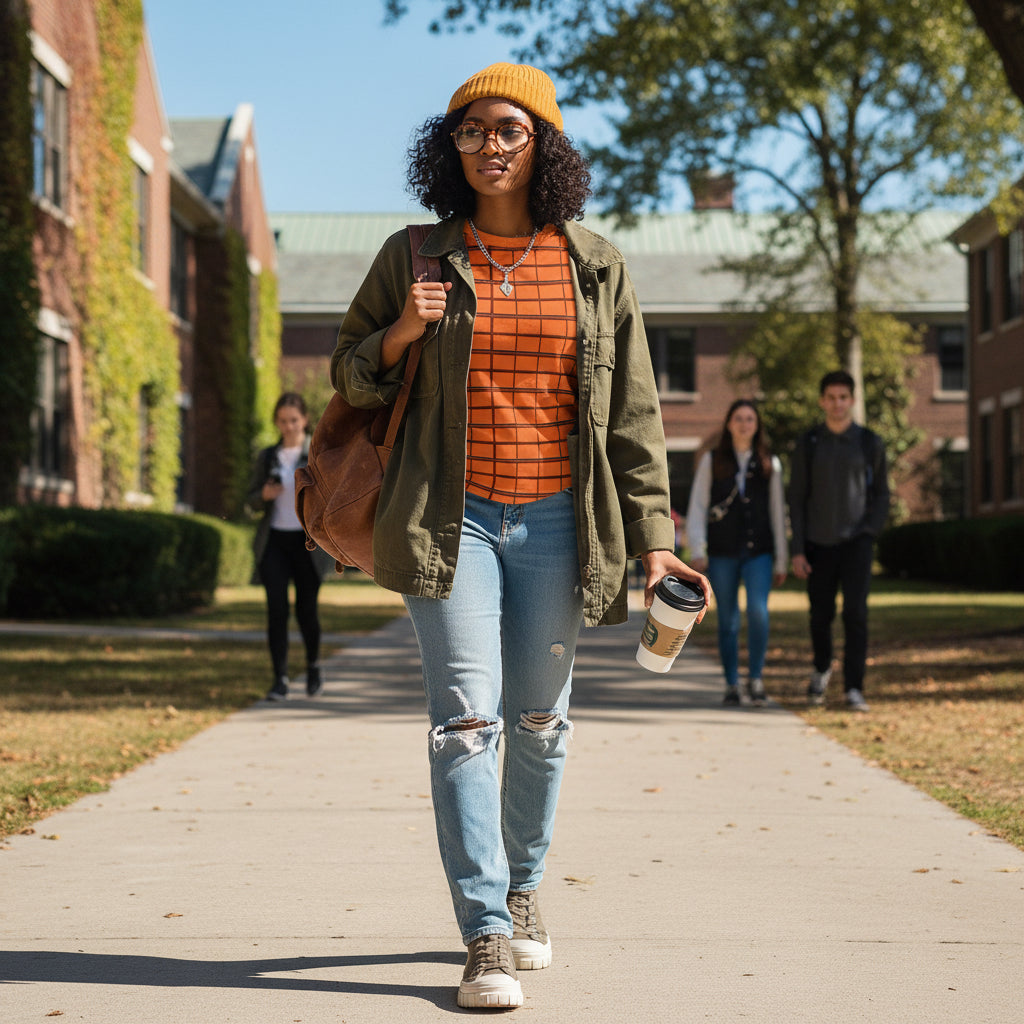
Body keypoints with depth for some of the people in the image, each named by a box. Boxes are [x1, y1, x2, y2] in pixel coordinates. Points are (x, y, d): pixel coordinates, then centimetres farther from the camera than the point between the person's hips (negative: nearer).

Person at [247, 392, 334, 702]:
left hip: (308, 540, -2)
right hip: (274, 541, 2)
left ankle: (314, 665, 28)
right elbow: (252, 501, 15)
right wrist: (264, 494, -7)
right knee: (277, 609, -7)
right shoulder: (267, 458, 11)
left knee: (306, 607, 1)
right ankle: (280, 679, -3)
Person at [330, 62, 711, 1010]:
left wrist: (652, 538, 1)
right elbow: (350, 375, 13)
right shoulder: (414, 257, 5)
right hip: (452, 517, -1)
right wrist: (399, 336, -9)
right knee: (466, 716, -10)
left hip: (556, 521, 1)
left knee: (540, 718, 11)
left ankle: (522, 888, 32)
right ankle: (487, 938, -8)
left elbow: (633, 412, 6)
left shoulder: (595, 266, 5)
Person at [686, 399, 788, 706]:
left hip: (758, 553, 0)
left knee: (758, 611, -18)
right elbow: (697, 507, 2)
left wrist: (781, 560, 7)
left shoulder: (769, 464, 8)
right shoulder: (712, 460, 6)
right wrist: (697, 550, -8)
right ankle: (731, 685, 13)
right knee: (727, 620, 3)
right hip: (722, 553, 0)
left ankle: (756, 676, -4)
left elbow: (777, 514, 10)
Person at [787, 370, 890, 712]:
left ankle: (854, 689, -11)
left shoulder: (870, 443, 4)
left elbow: (882, 494, 10)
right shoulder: (808, 444, 4)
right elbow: (796, 499, 4)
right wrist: (798, 550, -2)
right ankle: (822, 668, 36)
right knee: (821, 615, 8)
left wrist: (870, 531, -5)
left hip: (856, 542, -1)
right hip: (819, 543, 1)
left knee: (855, 612, -13)